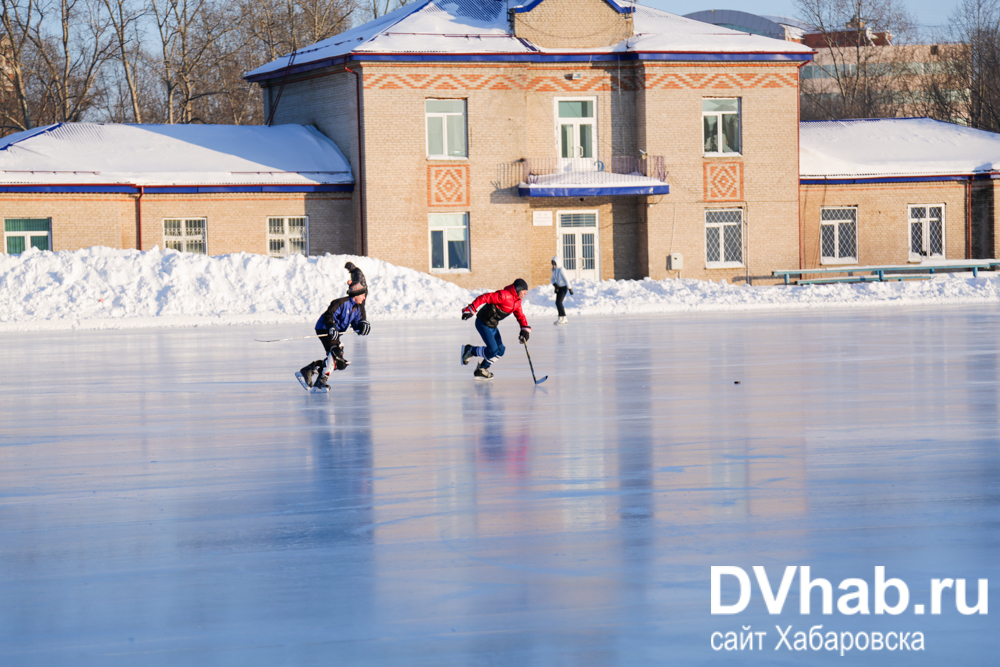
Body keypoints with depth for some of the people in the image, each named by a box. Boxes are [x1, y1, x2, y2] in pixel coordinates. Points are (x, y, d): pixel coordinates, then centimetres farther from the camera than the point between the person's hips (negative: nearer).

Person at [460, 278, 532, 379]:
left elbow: (520, 316, 13)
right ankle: (469, 350, 6)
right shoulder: (504, 295, -24)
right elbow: (484, 298, -27)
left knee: (500, 350, 6)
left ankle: (482, 370, 19)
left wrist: (525, 330, -3)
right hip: (483, 323, -9)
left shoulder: (517, 301, 6)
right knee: (493, 350, -16)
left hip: (492, 325, 9)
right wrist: (470, 309, -31)